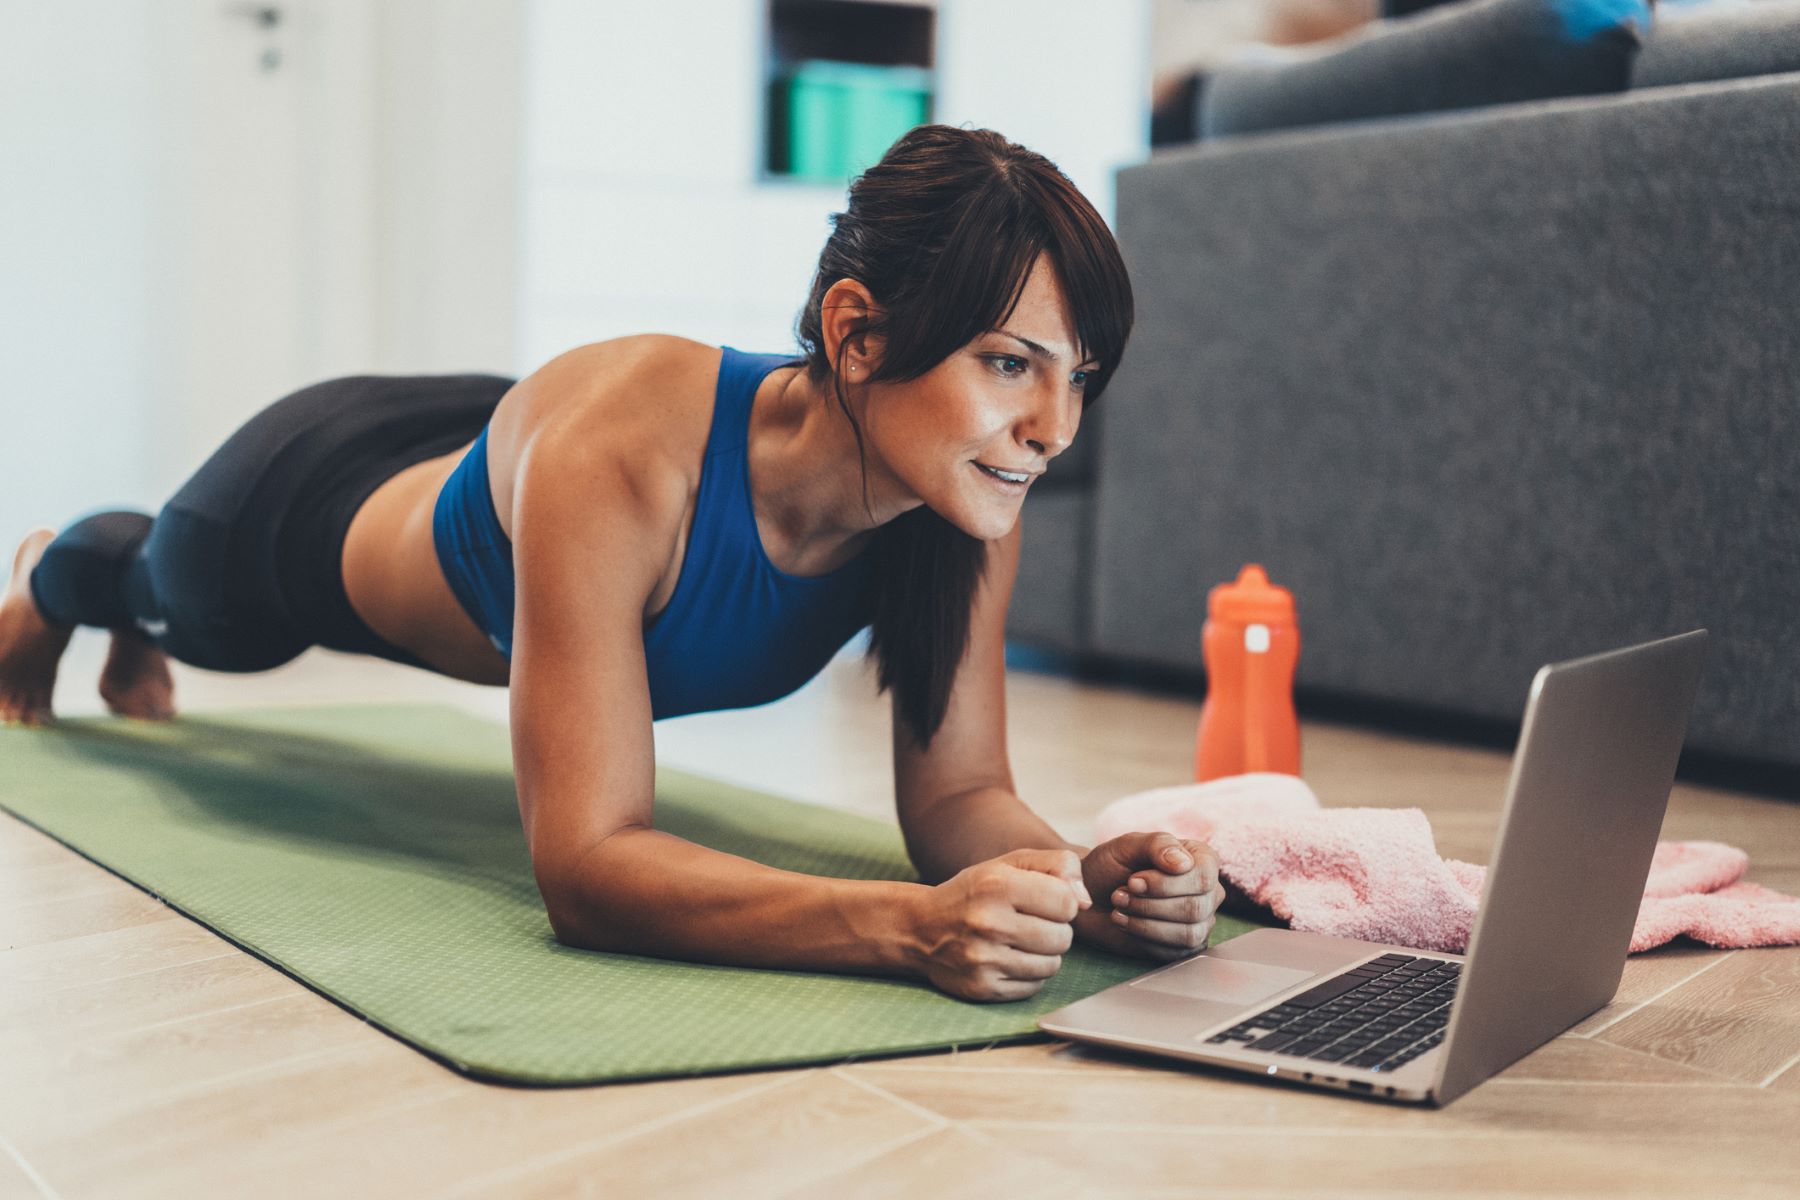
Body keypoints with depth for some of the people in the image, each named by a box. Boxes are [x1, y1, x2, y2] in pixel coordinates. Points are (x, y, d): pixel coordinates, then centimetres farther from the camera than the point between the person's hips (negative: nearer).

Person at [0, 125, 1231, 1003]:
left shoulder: (968, 493, -35)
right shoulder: (615, 452, -52)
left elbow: (958, 791, -29)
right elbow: (585, 863, -53)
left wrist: (1080, 873, -51)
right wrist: (907, 925, -66)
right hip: (321, 502, -4)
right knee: (174, 586, 35)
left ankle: (134, 651, 77)